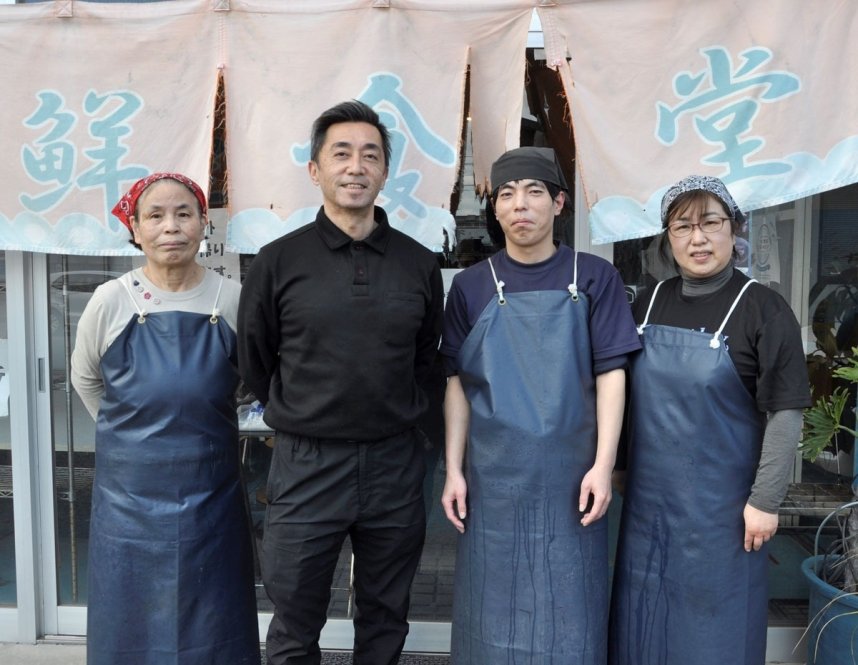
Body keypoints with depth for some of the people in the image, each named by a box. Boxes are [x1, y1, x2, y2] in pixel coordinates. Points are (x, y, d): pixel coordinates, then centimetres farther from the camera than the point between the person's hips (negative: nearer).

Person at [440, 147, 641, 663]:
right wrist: (454, 471, 0)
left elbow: (610, 375, -3)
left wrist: (603, 465, -10)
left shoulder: (594, 278, -1)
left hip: (568, 478, -1)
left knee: (569, 617, 10)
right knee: (495, 610, 12)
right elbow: (458, 384, 4)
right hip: (494, 478, 1)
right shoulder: (472, 287, 3)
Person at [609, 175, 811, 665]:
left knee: (714, 623, 10)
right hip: (648, 493, 5)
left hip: (720, 501, -4)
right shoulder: (651, 304, 4)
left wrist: (765, 501, -13)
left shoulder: (763, 309, -11)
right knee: (644, 612, 17)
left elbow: (785, 414, -12)